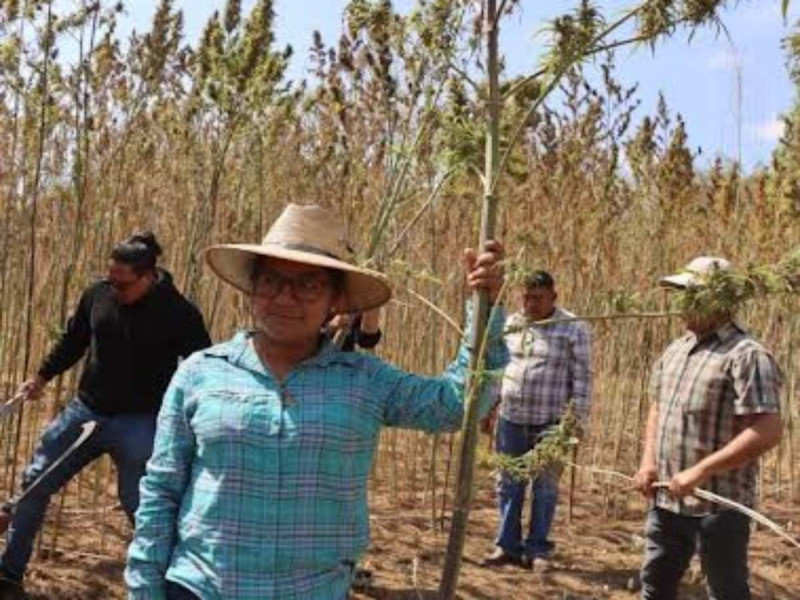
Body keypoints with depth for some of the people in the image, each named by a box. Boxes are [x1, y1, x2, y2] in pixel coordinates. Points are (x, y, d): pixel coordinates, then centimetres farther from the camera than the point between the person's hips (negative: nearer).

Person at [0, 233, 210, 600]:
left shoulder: (178, 314, -13)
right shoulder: (97, 295, -2)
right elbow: (72, 340, 16)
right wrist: (42, 377, 9)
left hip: (138, 424, -5)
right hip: (84, 410, 5)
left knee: (140, 506, -1)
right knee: (35, 483, 8)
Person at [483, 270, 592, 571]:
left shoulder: (573, 329, -8)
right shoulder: (510, 324, 7)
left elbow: (582, 378, -8)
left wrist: (577, 420, -12)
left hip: (550, 423, -4)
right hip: (511, 419, 4)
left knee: (545, 487, 7)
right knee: (509, 484, 10)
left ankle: (537, 549, 19)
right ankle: (507, 545, 22)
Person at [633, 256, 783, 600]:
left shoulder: (746, 356, -17)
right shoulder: (675, 351, 10)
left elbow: (767, 432, -24)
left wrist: (700, 471, -25)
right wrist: (648, 462, 5)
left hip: (718, 506, -8)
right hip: (666, 499, 8)